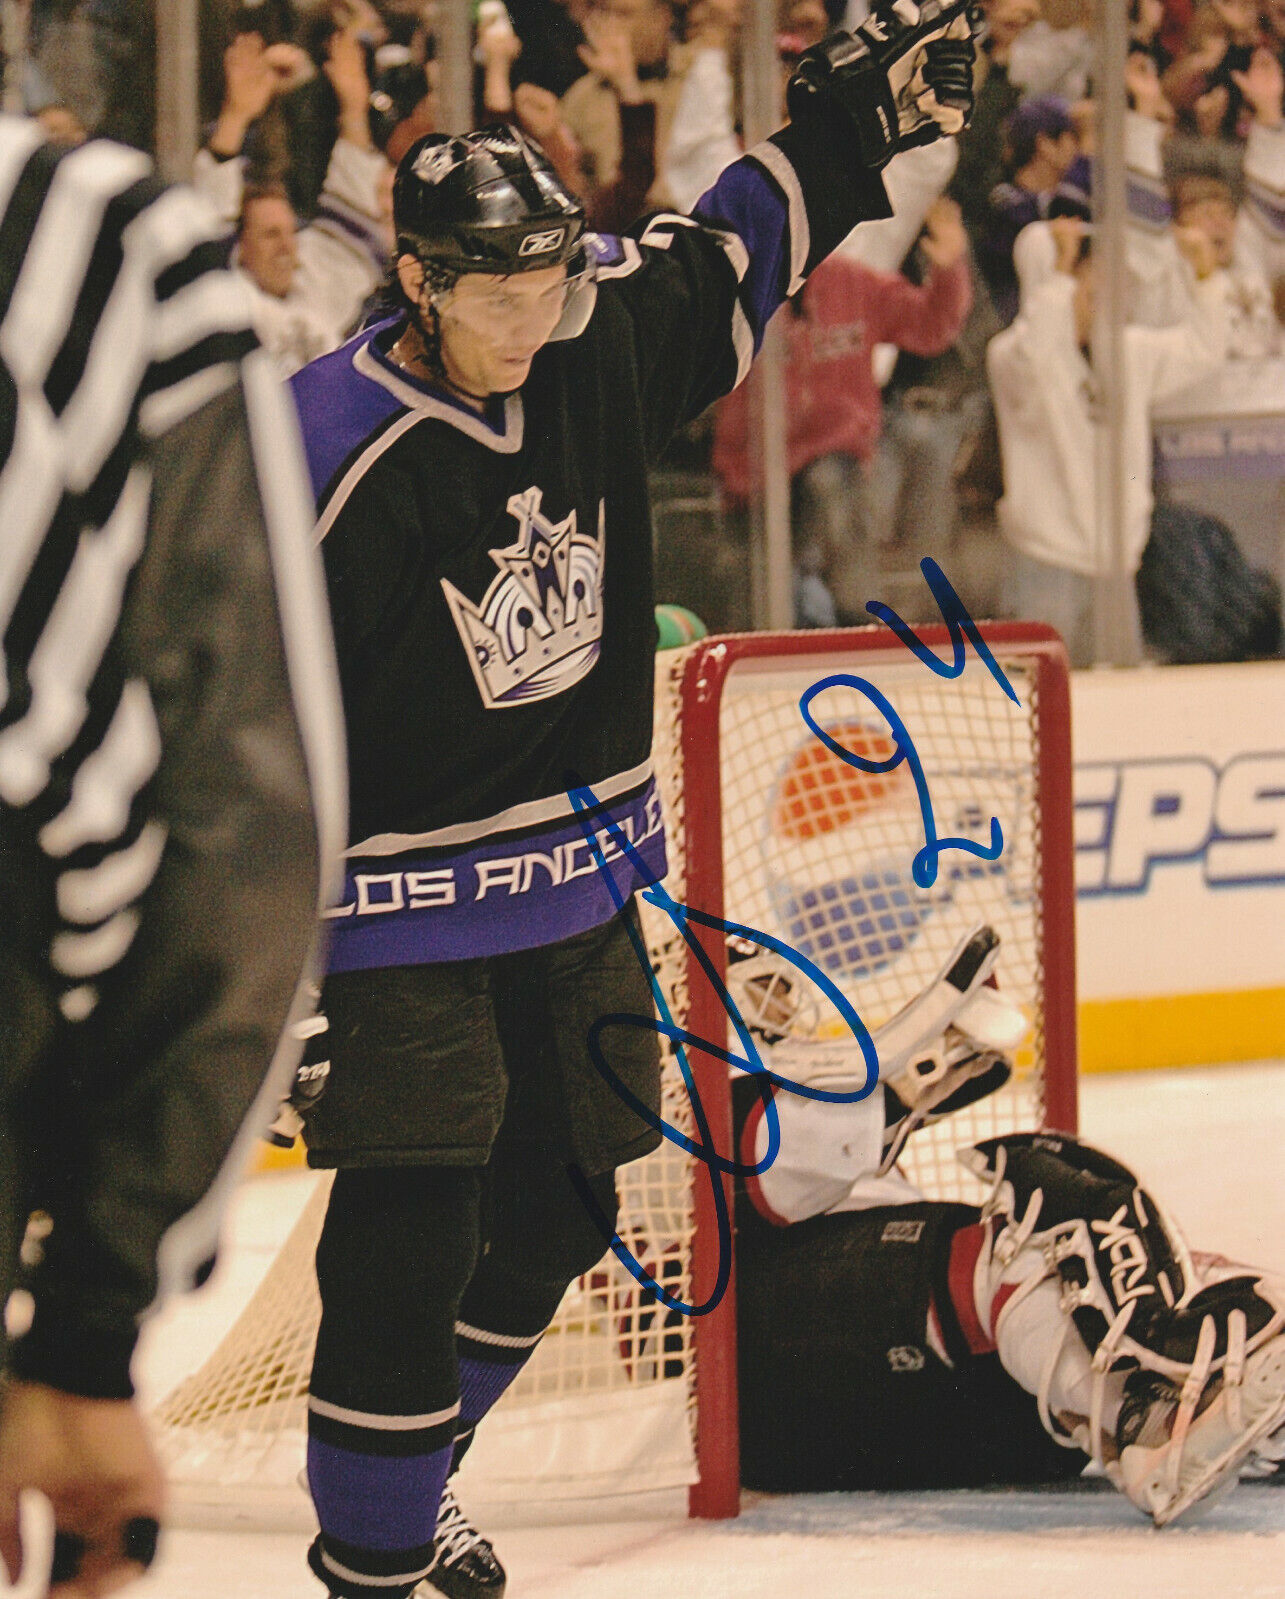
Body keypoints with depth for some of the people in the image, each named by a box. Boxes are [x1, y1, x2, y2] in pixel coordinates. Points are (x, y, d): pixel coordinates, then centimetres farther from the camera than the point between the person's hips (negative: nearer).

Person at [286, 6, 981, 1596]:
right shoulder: (327, 461, -22)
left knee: (553, 1217, 15)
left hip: (582, 892, 7)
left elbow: (733, 254, 15)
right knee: (406, 1245, -11)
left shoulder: (606, 341, -5)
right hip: (404, 906, -7)